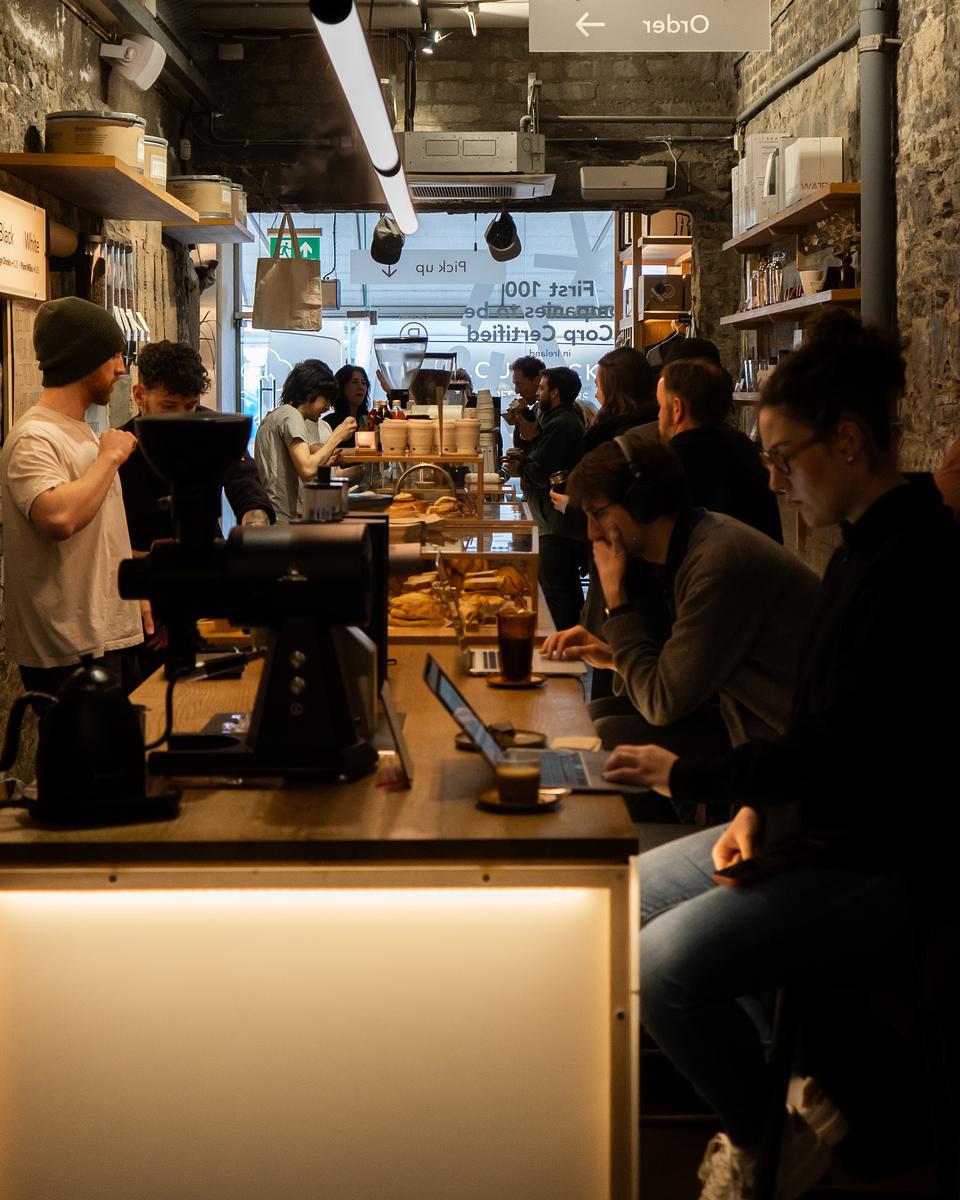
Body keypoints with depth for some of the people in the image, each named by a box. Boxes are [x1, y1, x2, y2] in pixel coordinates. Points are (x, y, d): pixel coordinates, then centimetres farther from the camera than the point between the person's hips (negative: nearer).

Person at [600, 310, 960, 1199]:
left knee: (667, 964, -25)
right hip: (826, 826, 11)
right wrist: (758, 806, 1)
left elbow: (841, 748, -24)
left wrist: (688, 776, -14)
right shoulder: (867, 548, 10)